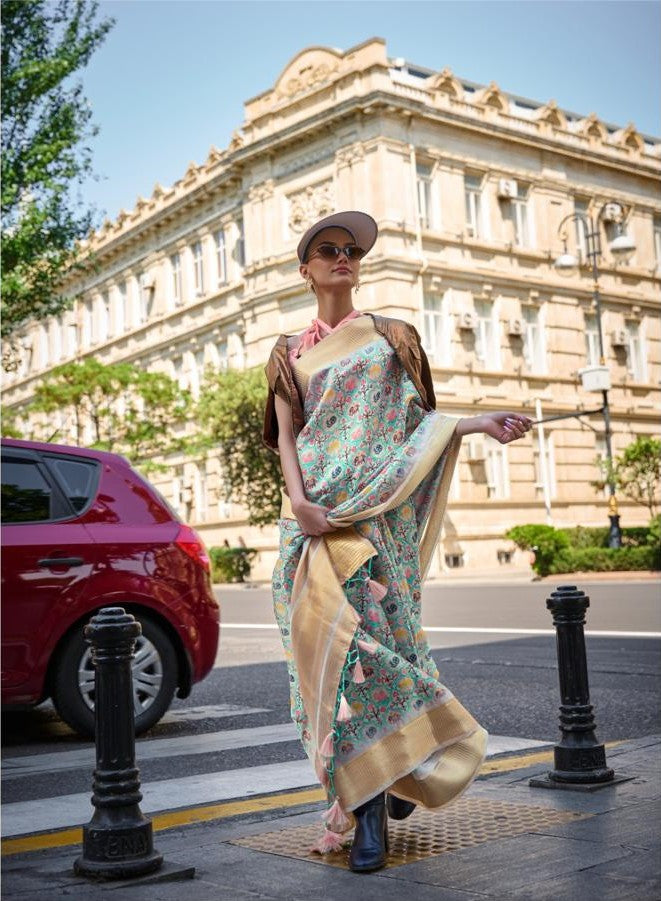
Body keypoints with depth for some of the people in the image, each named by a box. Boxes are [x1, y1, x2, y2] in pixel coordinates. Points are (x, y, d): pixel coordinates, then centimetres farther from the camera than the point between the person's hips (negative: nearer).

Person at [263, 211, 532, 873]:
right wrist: (299, 501, -12)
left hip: (378, 508, -1)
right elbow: (286, 435, 5)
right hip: (315, 510, 1)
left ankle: (369, 811, 5)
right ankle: (371, 801, 4)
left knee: (365, 638, -8)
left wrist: (482, 423, -8)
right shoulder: (290, 353, 17)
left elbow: (418, 420, 10)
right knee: (327, 637, -7)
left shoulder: (391, 336, 15)